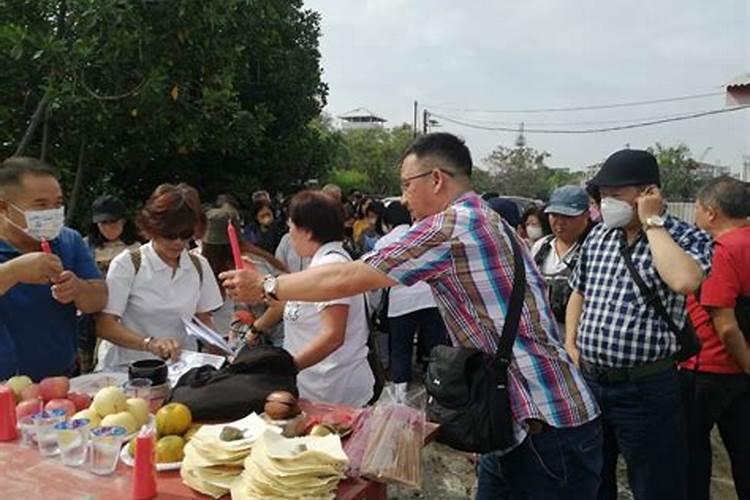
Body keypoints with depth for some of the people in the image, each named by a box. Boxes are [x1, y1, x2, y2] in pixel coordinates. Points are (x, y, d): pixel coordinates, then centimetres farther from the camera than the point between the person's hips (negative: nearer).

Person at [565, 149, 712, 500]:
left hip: (646, 387, -5)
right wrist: (570, 345, 6)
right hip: (588, 379, 5)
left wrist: (652, 222, -22)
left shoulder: (687, 238, -10)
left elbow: (684, 281, -33)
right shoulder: (598, 236, 5)